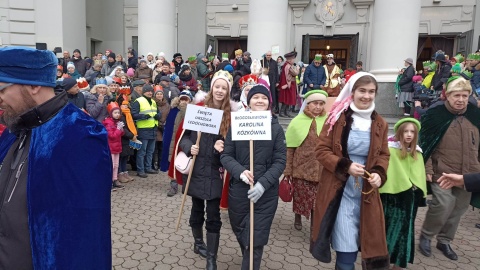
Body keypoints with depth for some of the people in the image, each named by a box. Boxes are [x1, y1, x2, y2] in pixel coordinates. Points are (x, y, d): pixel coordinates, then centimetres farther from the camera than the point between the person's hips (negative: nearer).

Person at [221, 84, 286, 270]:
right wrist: (240, 171, -20)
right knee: (240, 233, 19)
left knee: (255, 240, -1)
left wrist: (263, 183, -18)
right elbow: (226, 156, -1)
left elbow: (280, 161, -5)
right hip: (238, 190, 2)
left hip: (266, 193, -2)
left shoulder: (276, 128, -2)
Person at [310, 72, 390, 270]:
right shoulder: (337, 118, -6)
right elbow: (321, 150, -5)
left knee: (361, 244, 8)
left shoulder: (380, 124, 6)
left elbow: (383, 155, 13)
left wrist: (379, 174, -8)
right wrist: (345, 166, -18)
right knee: (346, 246, -2)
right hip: (339, 190, -4)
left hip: (366, 192, 4)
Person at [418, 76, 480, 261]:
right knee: (443, 207, -11)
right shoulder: (435, 114, -8)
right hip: (442, 174, -5)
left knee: (458, 210, 12)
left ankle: (444, 241, 31)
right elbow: (424, 143, -7)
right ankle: (426, 236, 14)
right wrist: (427, 169, -12)